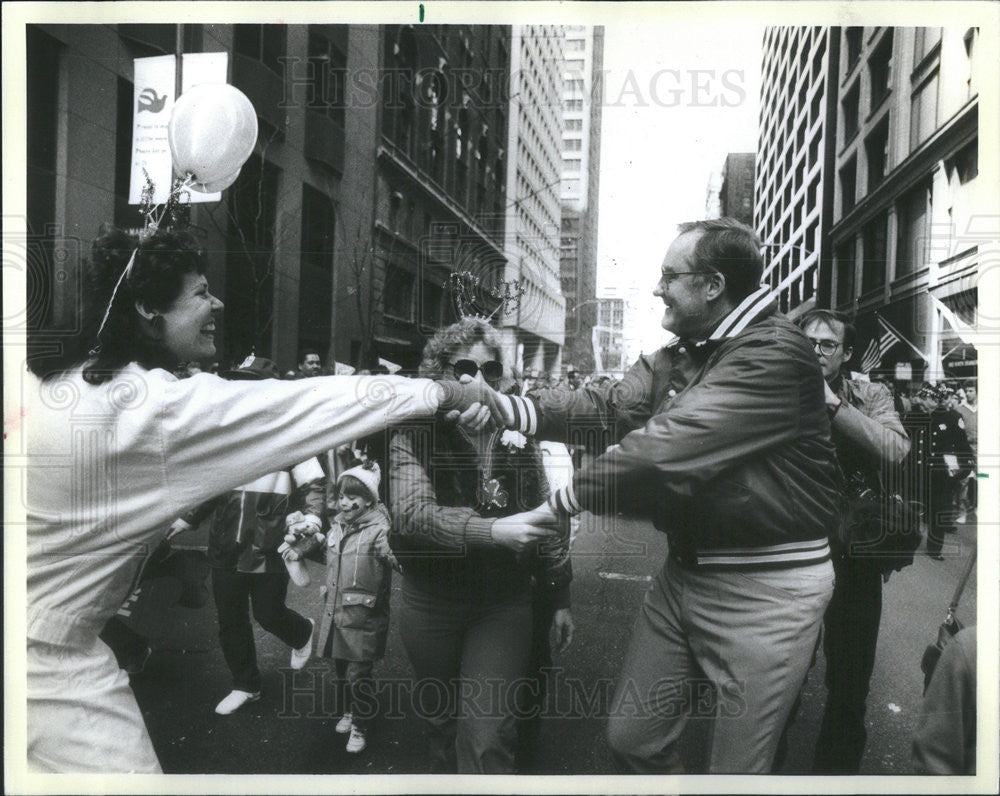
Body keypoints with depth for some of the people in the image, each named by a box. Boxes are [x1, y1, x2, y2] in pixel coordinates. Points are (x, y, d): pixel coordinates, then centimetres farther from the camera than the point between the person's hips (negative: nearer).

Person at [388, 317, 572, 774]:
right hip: (431, 604, 0)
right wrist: (491, 531, -36)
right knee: (441, 720, 19)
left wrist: (560, 593, 10)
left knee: (486, 731, -9)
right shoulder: (414, 437, -9)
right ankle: (444, 775, 45)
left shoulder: (516, 436, -1)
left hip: (504, 603, 1)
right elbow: (412, 513, -25)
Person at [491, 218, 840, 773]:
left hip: (763, 586, -7)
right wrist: (504, 408, -15)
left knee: (735, 769, 8)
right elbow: (607, 406, -2)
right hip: (684, 570, 8)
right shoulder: (678, 356, 11)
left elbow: (665, 450, -27)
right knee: (631, 739, 15)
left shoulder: (774, 354, -19)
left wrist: (554, 506, -22)